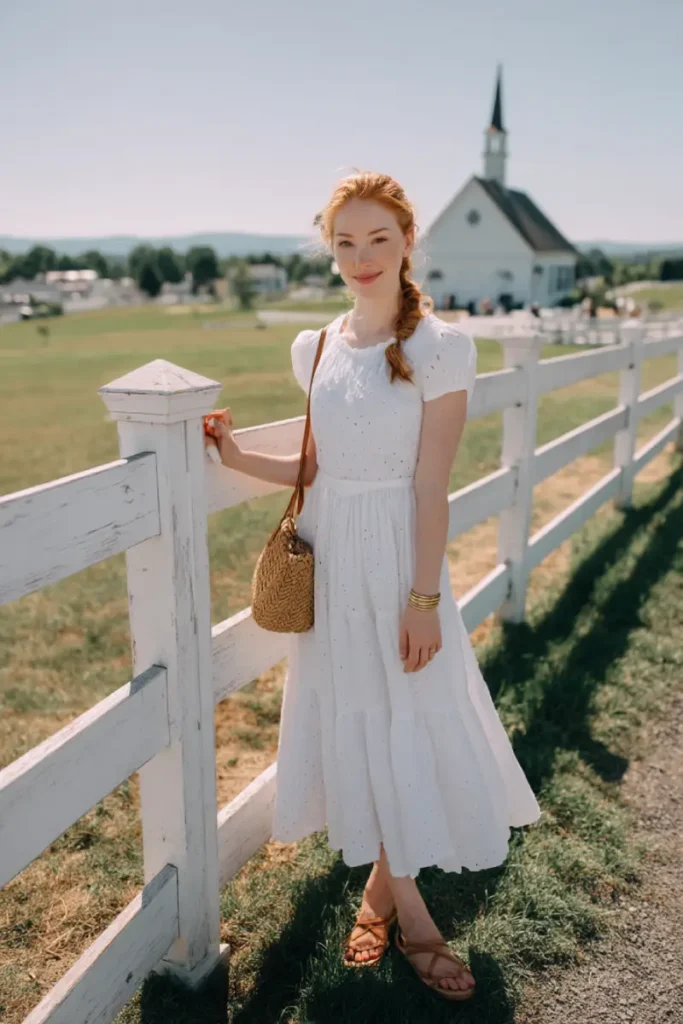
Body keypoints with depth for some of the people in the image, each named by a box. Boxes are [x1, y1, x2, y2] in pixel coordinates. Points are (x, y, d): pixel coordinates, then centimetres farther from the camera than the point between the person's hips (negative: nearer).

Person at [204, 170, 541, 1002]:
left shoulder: (438, 348, -9)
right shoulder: (317, 348, 5)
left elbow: (430, 486, -12)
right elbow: (317, 469, 9)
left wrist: (424, 599, -12)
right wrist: (238, 457, -4)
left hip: (397, 556, -4)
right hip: (329, 557, 5)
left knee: (413, 723, 7)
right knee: (354, 724, 12)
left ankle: (384, 884, 34)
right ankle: (404, 904, 33)